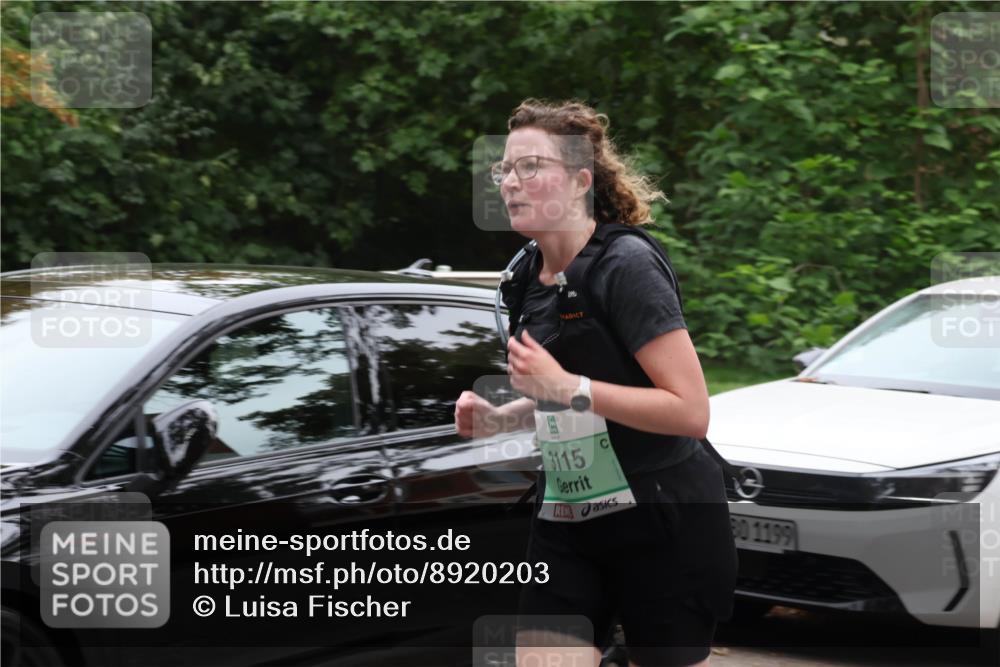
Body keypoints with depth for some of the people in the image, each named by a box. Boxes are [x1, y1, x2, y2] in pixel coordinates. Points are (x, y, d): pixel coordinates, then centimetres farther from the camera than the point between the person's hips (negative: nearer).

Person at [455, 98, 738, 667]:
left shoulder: (625, 264, -16)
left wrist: (565, 387, -25)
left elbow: (691, 411, -22)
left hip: (664, 524, -7)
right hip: (567, 527, 7)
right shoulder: (531, 276, 8)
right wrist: (500, 418, 5)